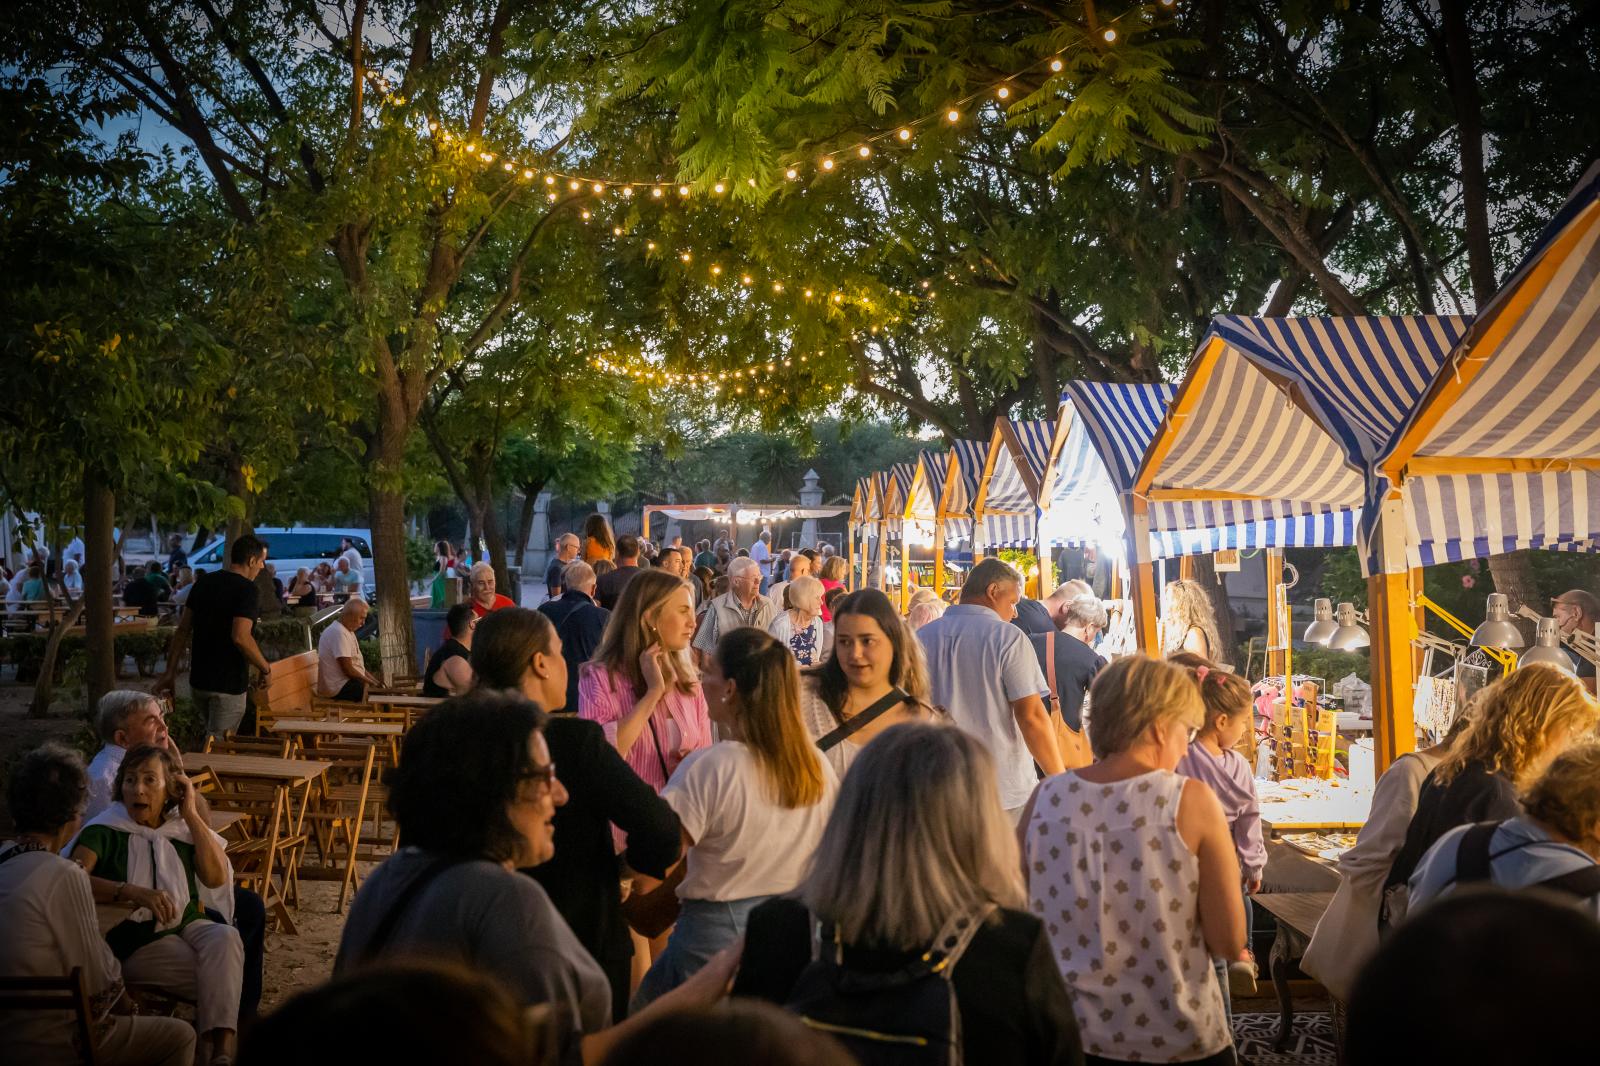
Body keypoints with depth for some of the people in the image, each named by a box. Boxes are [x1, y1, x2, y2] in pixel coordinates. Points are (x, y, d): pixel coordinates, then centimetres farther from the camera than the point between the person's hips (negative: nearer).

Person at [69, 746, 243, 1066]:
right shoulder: (105, 831, -1)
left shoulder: (183, 829, 10)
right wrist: (133, 891, -32)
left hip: (188, 926, 4)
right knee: (222, 979, -28)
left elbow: (217, 877, -4)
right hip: (136, 942, -4)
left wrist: (192, 815, -4)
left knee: (226, 937, -32)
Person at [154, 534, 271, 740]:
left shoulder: (204, 583, 7)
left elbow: (182, 630, 8)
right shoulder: (247, 589, -15)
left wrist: (170, 672, 11)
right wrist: (265, 669, -13)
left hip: (198, 679, 7)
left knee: (212, 735, 25)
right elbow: (240, 637, -26)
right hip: (228, 684, -7)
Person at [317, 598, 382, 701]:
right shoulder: (338, 632, -18)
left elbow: (357, 664, 19)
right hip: (339, 687, -11)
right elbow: (348, 670, -21)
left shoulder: (347, 631, 16)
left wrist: (374, 680, 6)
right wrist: (372, 683, -14)